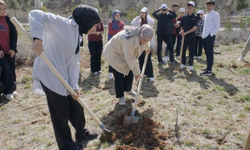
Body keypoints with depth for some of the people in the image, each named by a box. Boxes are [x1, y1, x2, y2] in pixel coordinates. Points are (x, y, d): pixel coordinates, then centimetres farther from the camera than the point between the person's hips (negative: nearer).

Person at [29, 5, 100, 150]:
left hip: (64, 77, 9)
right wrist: (38, 39, -37)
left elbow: (75, 62, 8)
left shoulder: (78, 36, 14)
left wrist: (74, 86, 0)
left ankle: (81, 133, 42)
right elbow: (36, 15, -22)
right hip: (49, 75, -9)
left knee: (76, 106, 19)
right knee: (60, 113, 5)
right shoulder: (63, 24, -12)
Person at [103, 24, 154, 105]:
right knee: (119, 76, -9)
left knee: (130, 71, 8)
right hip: (114, 53, -7)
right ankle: (121, 96, 8)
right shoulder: (128, 41, -43)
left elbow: (144, 43, 11)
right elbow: (130, 59, -34)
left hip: (128, 53, 8)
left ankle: (127, 89, 31)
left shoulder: (141, 36, -18)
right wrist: (136, 72, -24)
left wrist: (147, 49, 31)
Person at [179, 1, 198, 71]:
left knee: (191, 52, 1)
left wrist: (186, 32, -19)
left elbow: (195, 27, -10)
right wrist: (182, 31, -8)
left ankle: (190, 65, 11)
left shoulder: (195, 17, 0)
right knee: (183, 51, 6)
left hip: (191, 36, -3)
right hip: (184, 36, 3)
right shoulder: (184, 17, 10)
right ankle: (183, 63, 19)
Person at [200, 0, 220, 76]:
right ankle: (208, 67, 22)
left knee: (210, 53, -7)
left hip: (210, 37, -8)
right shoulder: (206, 15, 19)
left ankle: (209, 70, -5)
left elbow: (217, 26, -9)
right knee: (207, 53, 12)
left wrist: (211, 34, -16)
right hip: (204, 36, 8)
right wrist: (203, 34, 14)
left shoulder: (215, 14, -5)